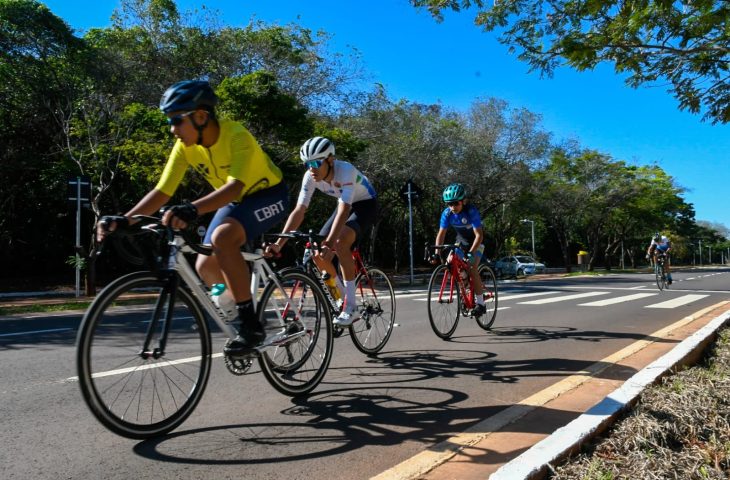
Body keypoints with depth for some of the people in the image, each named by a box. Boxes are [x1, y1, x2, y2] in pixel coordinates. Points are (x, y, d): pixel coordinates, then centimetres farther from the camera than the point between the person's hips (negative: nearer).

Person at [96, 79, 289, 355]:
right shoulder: (184, 146, -11)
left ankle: (251, 325, -26)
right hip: (235, 202, 7)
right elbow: (161, 192, -12)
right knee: (205, 267, -4)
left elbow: (235, 187, -43)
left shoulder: (236, 136, -29)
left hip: (268, 195, -7)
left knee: (222, 237, -33)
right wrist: (123, 220, -26)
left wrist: (192, 210, -59)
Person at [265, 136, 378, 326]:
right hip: (346, 205, 6)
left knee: (340, 243, -32)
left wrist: (329, 243, -55)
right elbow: (299, 211, -22)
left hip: (366, 204, -6)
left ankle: (351, 306, -23)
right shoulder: (310, 177, -19)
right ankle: (342, 297, 13)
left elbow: (343, 211, -44)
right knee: (318, 253, -8)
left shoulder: (345, 170, -35)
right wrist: (279, 243, -31)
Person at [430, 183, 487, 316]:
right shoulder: (447, 213, -20)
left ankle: (480, 304, -11)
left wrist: (470, 253, -45)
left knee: (472, 269, -22)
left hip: (476, 241, -5)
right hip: (461, 240, 5)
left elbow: (479, 235, -35)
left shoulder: (471, 211, -32)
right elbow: (441, 234, -18)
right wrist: (436, 253, -29)